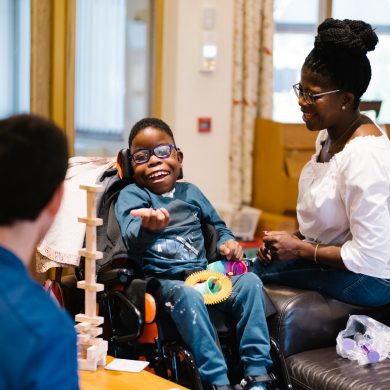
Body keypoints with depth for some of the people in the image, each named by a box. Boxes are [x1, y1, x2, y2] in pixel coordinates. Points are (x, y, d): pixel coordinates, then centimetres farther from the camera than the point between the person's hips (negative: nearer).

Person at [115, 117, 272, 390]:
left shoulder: (190, 192, 17)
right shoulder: (132, 194, 1)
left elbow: (218, 225, 32)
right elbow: (132, 239, -19)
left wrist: (228, 241, 7)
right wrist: (148, 228, -44)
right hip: (163, 281, -5)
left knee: (250, 281, -19)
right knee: (187, 295, -37)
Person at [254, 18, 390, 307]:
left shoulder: (363, 156, -27)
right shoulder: (330, 134, 2)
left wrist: (300, 249, -17)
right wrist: (295, 238, 0)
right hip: (329, 255, 9)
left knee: (250, 273, -13)